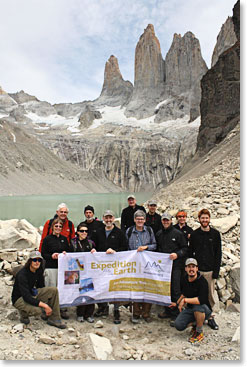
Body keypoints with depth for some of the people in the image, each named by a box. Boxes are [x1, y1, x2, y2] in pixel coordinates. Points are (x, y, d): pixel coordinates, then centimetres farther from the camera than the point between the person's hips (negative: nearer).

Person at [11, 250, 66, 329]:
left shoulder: (39, 271, -4)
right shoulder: (22, 274, -27)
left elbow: (41, 287, 10)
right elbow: (26, 297, -33)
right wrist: (45, 305, -36)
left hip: (32, 294, 7)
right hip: (19, 299, -7)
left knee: (54, 290, -13)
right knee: (37, 310, -35)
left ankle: (54, 319, -5)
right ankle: (23, 314, 1)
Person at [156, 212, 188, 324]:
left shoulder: (178, 233, -1)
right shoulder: (159, 234, 13)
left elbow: (185, 248, -2)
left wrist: (177, 254, -18)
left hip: (175, 266, -4)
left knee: (175, 290, -4)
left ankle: (175, 315, 5)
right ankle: (167, 311, 26)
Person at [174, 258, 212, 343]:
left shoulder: (202, 281, -23)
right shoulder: (184, 280, -2)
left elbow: (201, 300, -37)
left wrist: (185, 300, -28)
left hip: (205, 310, -5)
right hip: (190, 309, 5)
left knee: (198, 305, -39)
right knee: (178, 325, -16)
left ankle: (199, 333, -14)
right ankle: (195, 324, 16)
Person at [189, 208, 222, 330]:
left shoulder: (215, 234, 2)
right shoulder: (194, 234, 4)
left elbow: (218, 253, 2)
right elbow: (190, 252, 7)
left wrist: (216, 271, -4)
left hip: (210, 270, 0)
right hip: (197, 270, 0)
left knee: (211, 293, 6)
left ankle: (211, 317, 19)